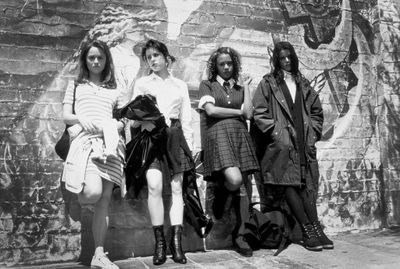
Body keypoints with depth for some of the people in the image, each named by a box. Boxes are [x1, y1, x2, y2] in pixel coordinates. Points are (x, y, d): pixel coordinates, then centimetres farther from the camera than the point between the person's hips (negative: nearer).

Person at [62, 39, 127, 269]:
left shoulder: (115, 90, 19)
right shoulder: (76, 86, 18)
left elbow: (124, 120, 14)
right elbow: (66, 116, 11)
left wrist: (115, 126, -8)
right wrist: (80, 119, -11)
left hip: (111, 141, 2)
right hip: (85, 140, -1)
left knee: (105, 199, -4)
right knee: (93, 192, -23)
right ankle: (79, 199, 16)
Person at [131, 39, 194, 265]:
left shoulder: (180, 85, 17)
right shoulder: (142, 83, 14)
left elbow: (186, 119, 13)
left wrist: (189, 145, 4)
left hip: (175, 136, 2)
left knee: (176, 188, -4)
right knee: (155, 186, -17)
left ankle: (176, 241, -1)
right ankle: (159, 241, -8)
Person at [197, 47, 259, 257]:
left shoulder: (239, 88, 20)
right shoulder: (207, 85, 11)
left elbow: (248, 114, 6)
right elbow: (210, 110, -5)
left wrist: (246, 86, 12)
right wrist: (237, 111, 4)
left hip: (240, 136, 4)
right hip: (218, 134, -4)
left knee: (242, 188, 0)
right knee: (234, 180, -25)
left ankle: (239, 236, 10)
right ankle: (219, 194, 11)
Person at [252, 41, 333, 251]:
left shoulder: (303, 84, 18)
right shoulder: (268, 83, 5)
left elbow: (317, 111, 22)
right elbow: (259, 112, -4)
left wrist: (313, 132, 9)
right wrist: (276, 132, -10)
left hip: (304, 143, 4)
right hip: (281, 143, -4)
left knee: (307, 184, 0)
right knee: (288, 184, -11)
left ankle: (315, 230, 1)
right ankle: (308, 231, -5)